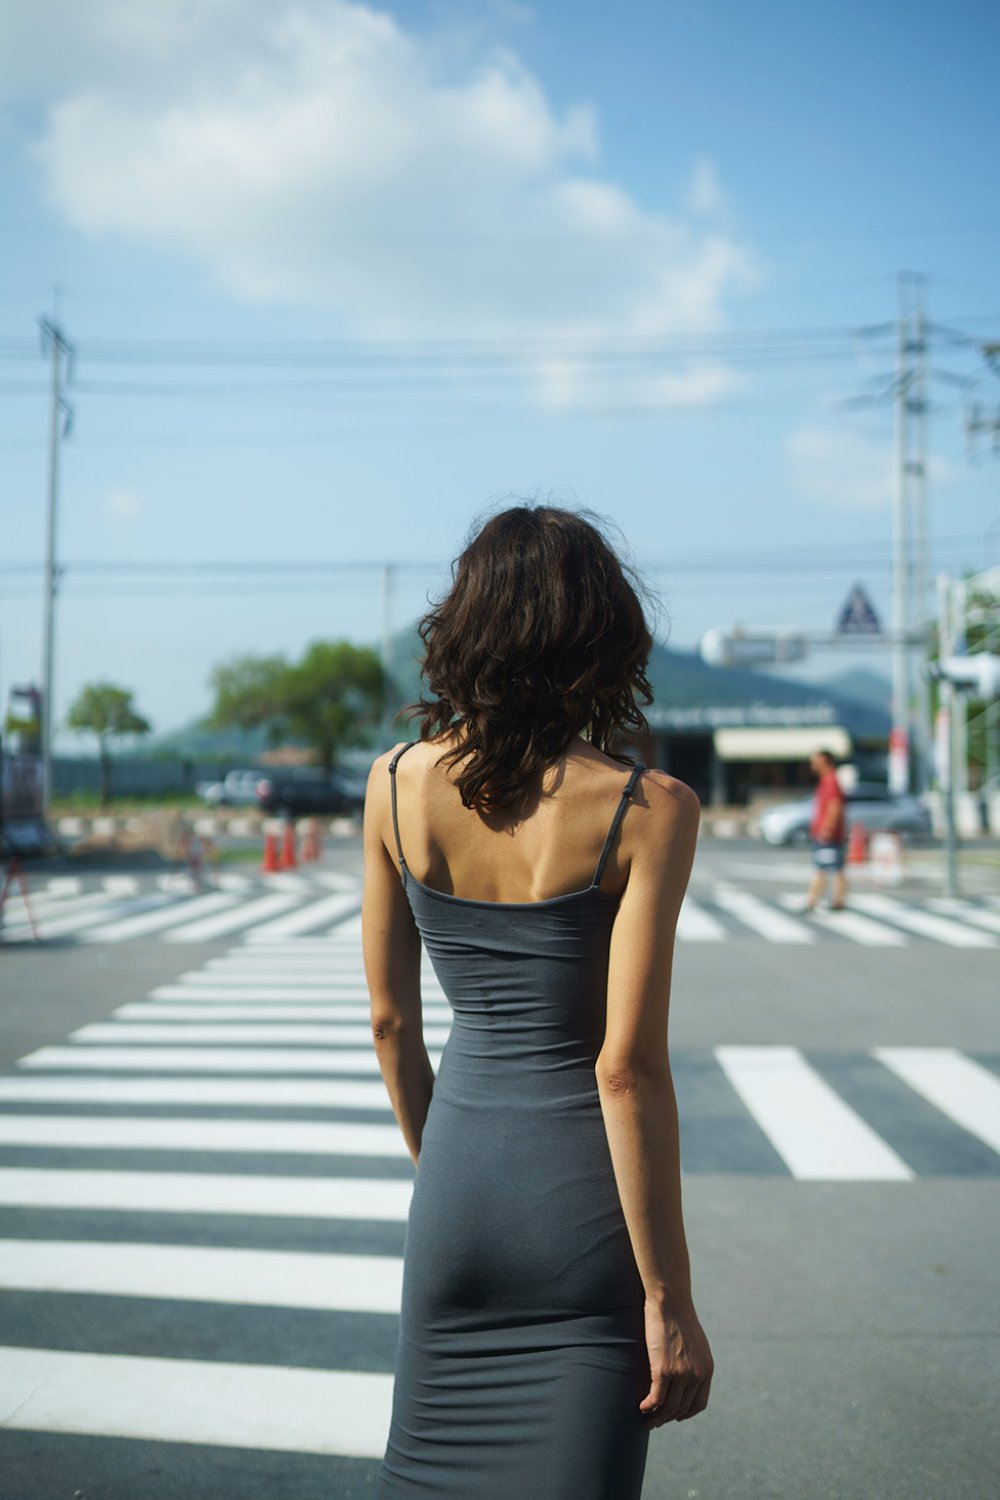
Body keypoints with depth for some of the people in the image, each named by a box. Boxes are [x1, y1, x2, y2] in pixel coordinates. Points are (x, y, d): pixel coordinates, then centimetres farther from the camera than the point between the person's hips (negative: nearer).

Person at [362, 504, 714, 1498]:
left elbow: (390, 1022, 4)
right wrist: (670, 1299, -9)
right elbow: (627, 1067, -17)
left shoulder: (396, 785, -3)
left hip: (460, 1180, 4)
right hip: (583, 1193, -4)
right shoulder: (648, 810, -15)